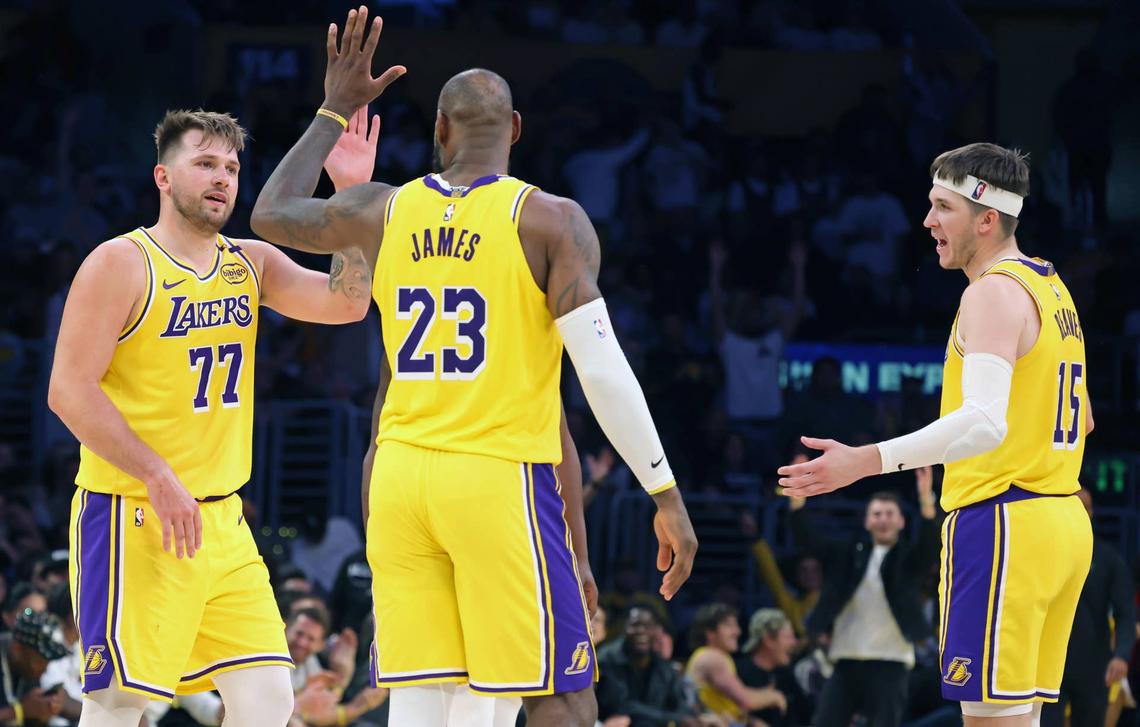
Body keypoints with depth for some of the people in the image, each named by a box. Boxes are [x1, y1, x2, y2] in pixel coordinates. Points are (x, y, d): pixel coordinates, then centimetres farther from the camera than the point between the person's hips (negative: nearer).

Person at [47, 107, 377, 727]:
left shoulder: (250, 263, 12)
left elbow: (345, 302, -1)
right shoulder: (121, 264, -7)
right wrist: (158, 476, -21)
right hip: (133, 518, -7)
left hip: (222, 519, 7)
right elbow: (69, 390, -13)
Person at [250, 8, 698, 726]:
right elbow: (604, 372, -12)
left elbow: (272, 214, 25)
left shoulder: (382, 211, 6)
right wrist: (667, 496, -8)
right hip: (503, 478, -4)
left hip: (403, 478, 4)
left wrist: (336, 110, 33)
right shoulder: (550, 220, -6)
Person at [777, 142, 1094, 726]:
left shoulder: (994, 293, -13)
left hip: (1003, 524, -10)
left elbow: (984, 422, -28)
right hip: (1064, 522, 10)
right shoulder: (1051, 288, 17)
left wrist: (866, 461, -34)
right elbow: (1082, 421, 26)